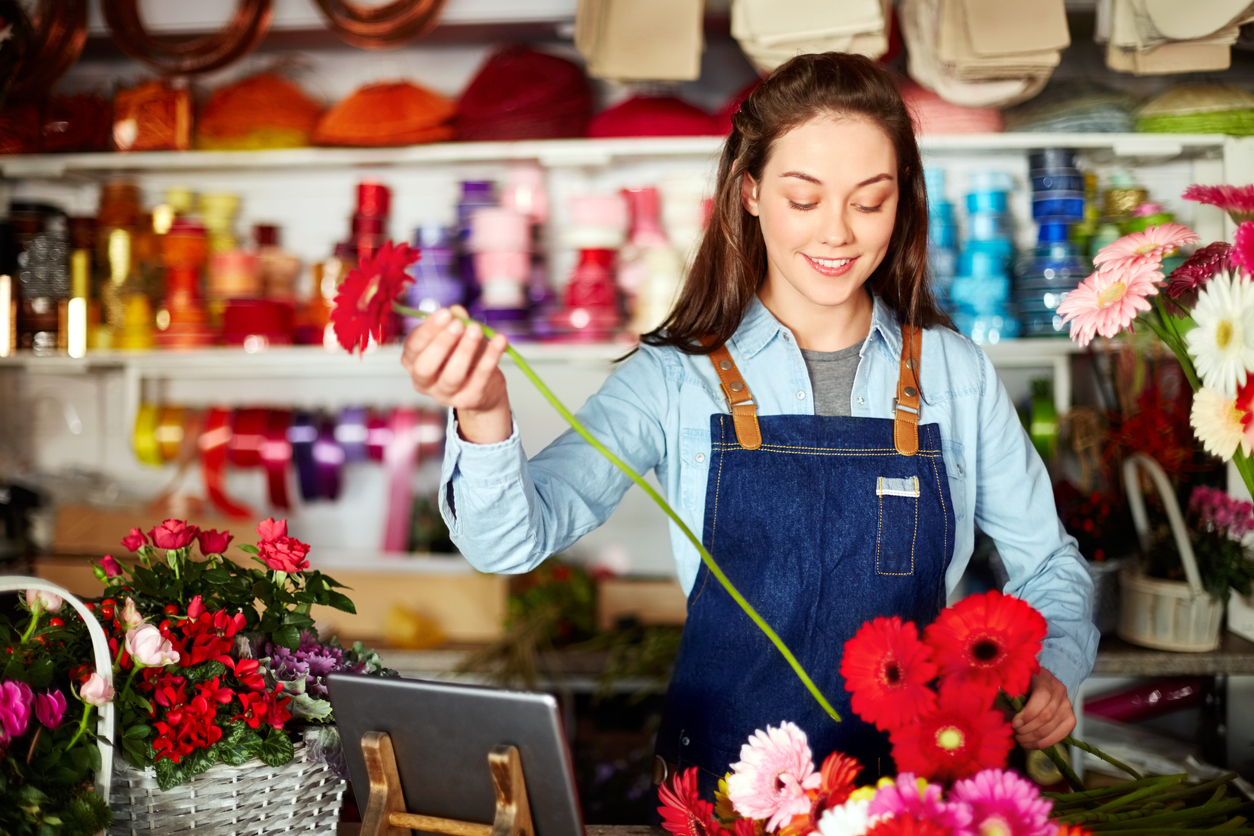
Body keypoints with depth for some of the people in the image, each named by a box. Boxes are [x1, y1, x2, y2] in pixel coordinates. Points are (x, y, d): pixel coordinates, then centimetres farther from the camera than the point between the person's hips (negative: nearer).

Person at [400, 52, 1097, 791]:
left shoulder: (957, 375, 7)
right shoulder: (676, 379, 1)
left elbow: (1048, 564, 17)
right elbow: (518, 537, -12)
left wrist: (1053, 672, -4)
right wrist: (484, 416, -32)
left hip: (913, 782, 2)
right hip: (722, 786, -1)